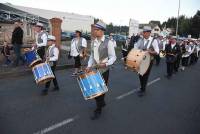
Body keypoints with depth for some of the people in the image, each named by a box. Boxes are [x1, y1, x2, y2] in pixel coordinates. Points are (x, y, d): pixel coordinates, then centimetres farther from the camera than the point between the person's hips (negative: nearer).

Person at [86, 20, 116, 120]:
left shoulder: (108, 42, -12)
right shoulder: (93, 42, 7)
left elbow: (113, 57, -11)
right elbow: (92, 56, 13)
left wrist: (105, 64, -28)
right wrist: (89, 66, -1)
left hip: (104, 70, -5)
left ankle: (98, 110, 25)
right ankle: (101, 102, 41)